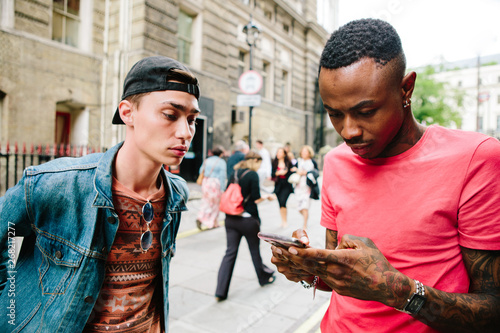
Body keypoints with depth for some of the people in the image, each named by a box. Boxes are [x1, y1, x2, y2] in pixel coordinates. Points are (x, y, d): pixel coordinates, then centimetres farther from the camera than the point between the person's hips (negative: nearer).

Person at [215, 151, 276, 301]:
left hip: (231, 219, 5)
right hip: (248, 219, -5)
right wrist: (267, 197, 4)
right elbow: (256, 199, -15)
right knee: (255, 250, 15)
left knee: (230, 252, 8)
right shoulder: (253, 175, -12)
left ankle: (221, 291, 7)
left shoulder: (235, 173, 7)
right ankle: (265, 277, 38)